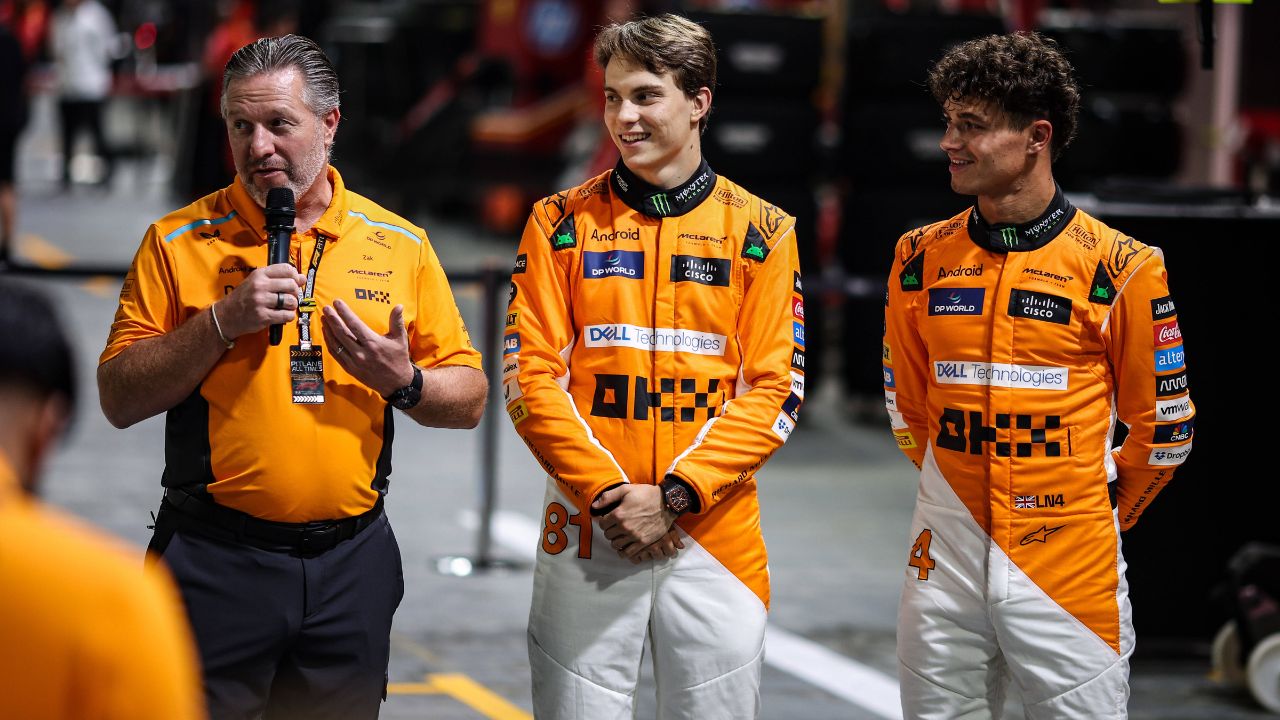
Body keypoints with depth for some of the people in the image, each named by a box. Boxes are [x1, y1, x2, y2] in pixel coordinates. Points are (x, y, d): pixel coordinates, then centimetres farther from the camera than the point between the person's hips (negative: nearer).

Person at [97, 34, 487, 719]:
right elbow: (120, 398, -4)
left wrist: (404, 381, -12)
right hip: (216, 557, -2)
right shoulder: (179, 241, 1)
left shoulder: (399, 244, 6)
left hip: (352, 560, 2)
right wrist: (224, 321, -15)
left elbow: (468, 398, 9)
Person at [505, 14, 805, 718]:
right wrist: (606, 492, -11)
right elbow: (530, 376, 0)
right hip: (586, 529, 0)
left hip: (714, 529, 0)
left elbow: (775, 389, -1)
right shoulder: (562, 222, 5)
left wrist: (673, 497, -11)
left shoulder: (761, 231, 4)